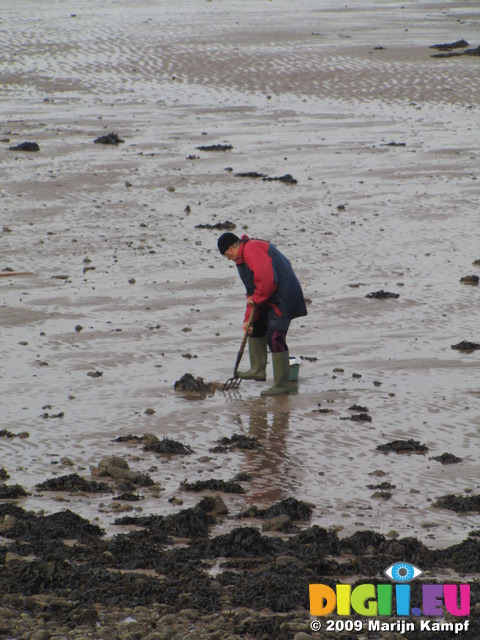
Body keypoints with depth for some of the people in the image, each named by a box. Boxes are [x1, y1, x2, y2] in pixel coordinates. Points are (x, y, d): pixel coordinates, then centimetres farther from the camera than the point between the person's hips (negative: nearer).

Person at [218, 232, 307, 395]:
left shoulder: (252, 249, -18)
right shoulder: (243, 257, 18)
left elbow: (267, 279, -29)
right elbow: (252, 291, 21)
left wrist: (256, 299, -12)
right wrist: (248, 319, 14)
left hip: (282, 298, -12)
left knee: (275, 337, -14)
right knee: (256, 327, 24)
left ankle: (281, 385, -12)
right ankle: (257, 370, 36)